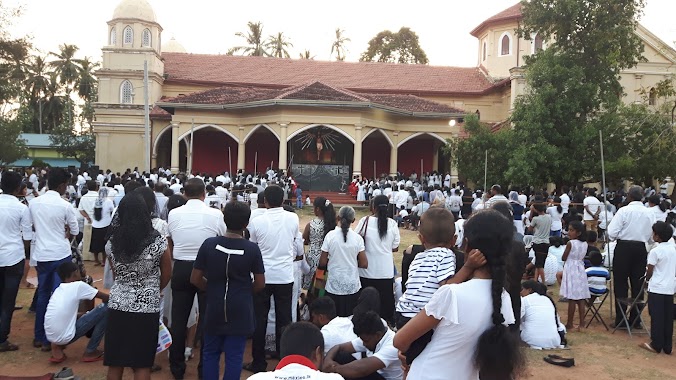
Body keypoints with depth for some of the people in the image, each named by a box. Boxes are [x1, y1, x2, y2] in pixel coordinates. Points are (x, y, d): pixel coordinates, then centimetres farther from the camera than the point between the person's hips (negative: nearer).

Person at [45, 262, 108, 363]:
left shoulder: (58, 289, 13)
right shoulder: (78, 285, -7)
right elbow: (106, 298, 0)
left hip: (51, 336, 8)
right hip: (64, 337, -8)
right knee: (105, 309, -3)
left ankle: (58, 347, 14)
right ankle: (90, 352, 6)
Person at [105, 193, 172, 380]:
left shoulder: (111, 243, -3)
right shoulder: (159, 242, -11)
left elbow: (116, 275, 8)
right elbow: (166, 276, 2)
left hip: (118, 306, 3)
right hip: (146, 309, -2)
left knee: (115, 362, 14)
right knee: (141, 364, 8)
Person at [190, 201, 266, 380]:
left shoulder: (209, 244, -8)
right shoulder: (252, 249, -10)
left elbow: (195, 279, -2)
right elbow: (260, 284, -3)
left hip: (214, 308, 2)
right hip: (240, 311, -1)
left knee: (211, 353, 17)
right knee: (234, 356, 7)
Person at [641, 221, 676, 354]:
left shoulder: (655, 251, -14)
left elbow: (649, 272, -8)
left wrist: (647, 278, 11)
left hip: (656, 289, -6)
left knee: (657, 318, 1)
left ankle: (656, 345, 7)